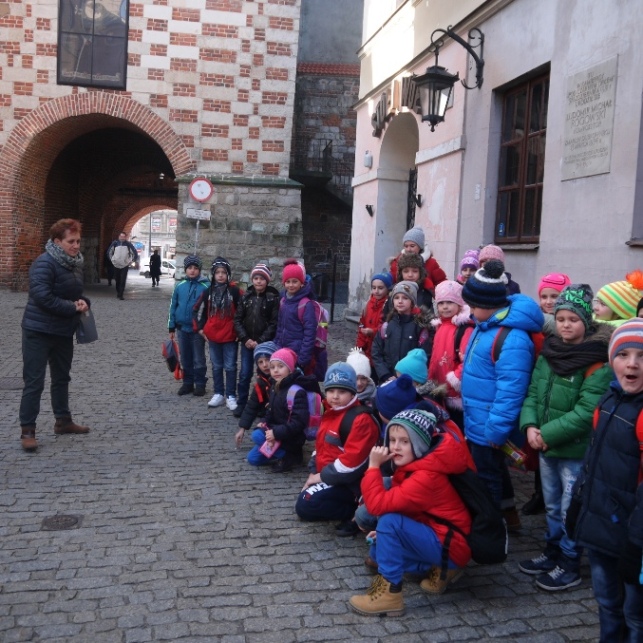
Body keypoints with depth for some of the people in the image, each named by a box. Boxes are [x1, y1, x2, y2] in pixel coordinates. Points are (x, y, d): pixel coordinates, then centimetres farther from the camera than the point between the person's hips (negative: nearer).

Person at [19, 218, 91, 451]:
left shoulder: (75, 263, 7)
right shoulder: (44, 263, -19)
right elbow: (42, 296, -27)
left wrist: (83, 302, -5)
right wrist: (73, 308, -20)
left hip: (64, 331, 9)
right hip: (38, 331, -8)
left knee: (61, 378, 18)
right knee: (34, 381, -3)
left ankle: (63, 421, 32)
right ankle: (27, 430, 4)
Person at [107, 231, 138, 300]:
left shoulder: (128, 244, -6)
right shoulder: (115, 243, -4)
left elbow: (135, 252, 3)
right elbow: (109, 251, 10)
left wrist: (131, 260, 3)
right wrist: (111, 259, 7)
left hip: (125, 265, -2)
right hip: (116, 265, 2)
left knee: (123, 281, -11)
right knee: (117, 280, 9)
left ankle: (121, 294, -10)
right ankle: (118, 292, 28)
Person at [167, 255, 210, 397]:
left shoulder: (205, 286, -9)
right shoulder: (180, 286, 1)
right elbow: (173, 306, 7)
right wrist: (171, 327, 7)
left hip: (197, 329, -3)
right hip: (182, 328, 3)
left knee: (198, 359, 6)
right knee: (185, 358, 13)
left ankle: (200, 384, 17)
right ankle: (187, 382, 24)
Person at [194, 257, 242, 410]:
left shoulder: (234, 291, -7)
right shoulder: (208, 292, 3)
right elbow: (197, 310, 13)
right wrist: (201, 328, 9)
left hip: (230, 336, -3)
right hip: (213, 336, 3)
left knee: (230, 367, 3)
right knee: (217, 366, 13)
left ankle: (231, 396, 11)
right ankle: (218, 394, 22)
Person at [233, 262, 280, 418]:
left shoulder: (274, 298, -6)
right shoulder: (246, 297, 5)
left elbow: (274, 323, -9)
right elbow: (237, 319, 4)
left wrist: (260, 341, -13)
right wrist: (245, 338, -8)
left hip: (265, 344, -3)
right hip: (247, 343, 3)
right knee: (244, 374, 6)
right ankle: (241, 404, 17)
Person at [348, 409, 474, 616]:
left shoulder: (427, 477, -26)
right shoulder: (414, 465, 3)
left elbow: (378, 504, -31)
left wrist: (373, 465, -23)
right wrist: (383, 533, 0)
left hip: (451, 546, -10)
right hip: (434, 533, 10)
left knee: (389, 521, -26)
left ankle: (389, 593, -17)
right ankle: (437, 567, 11)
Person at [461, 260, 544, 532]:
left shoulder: (512, 339, -27)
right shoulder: (486, 325, 4)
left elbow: (510, 391, -27)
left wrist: (496, 429, -23)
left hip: (488, 427, -10)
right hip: (476, 422, 10)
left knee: (487, 477, 5)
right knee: (492, 471, 23)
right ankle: (508, 516, 41)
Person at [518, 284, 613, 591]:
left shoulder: (598, 363, -16)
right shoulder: (548, 353, 6)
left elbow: (586, 411, -22)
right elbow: (533, 394, 6)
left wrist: (549, 434, -20)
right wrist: (530, 426, -11)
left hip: (576, 450, -6)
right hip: (546, 447, 7)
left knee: (570, 509, 7)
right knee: (552, 506, 21)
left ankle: (569, 566, 23)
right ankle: (552, 553, 38)